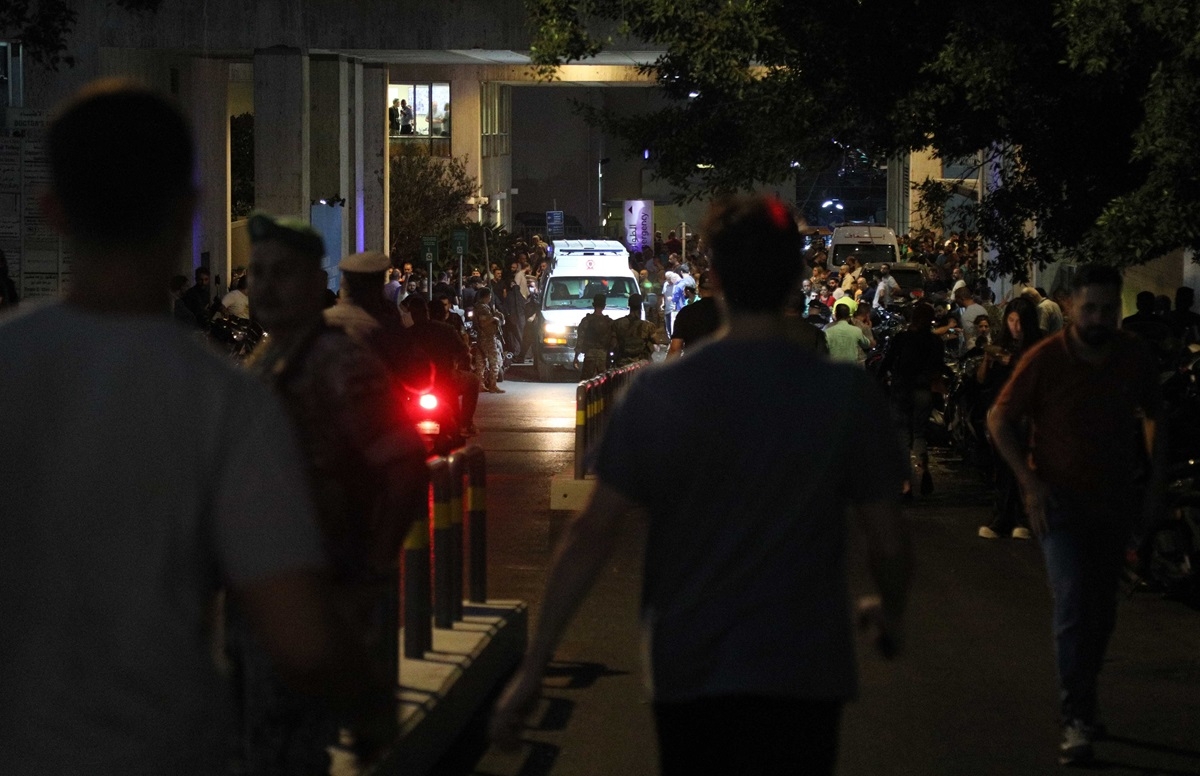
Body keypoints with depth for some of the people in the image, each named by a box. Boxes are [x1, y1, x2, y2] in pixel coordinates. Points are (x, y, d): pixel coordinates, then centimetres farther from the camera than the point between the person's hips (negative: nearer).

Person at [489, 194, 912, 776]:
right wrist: (891, 613, 21)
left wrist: (532, 668, -3)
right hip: (802, 674, 0)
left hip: (688, 674, 1)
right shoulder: (846, 395, -7)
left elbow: (593, 533, -8)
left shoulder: (656, 394, -7)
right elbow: (887, 540, -2)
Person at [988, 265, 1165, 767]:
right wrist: (1031, 482, -12)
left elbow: (1154, 417, 11)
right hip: (1061, 498, -4)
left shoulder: (1135, 358, -5)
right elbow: (1000, 419, -6)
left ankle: (1079, 702, 33)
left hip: (1116, 498, 4)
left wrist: (1154, 481, 5)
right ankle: (1079, 719, -14)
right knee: (1074, 603, -16)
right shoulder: (1045, 359, -15)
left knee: (1101, 609, 14)